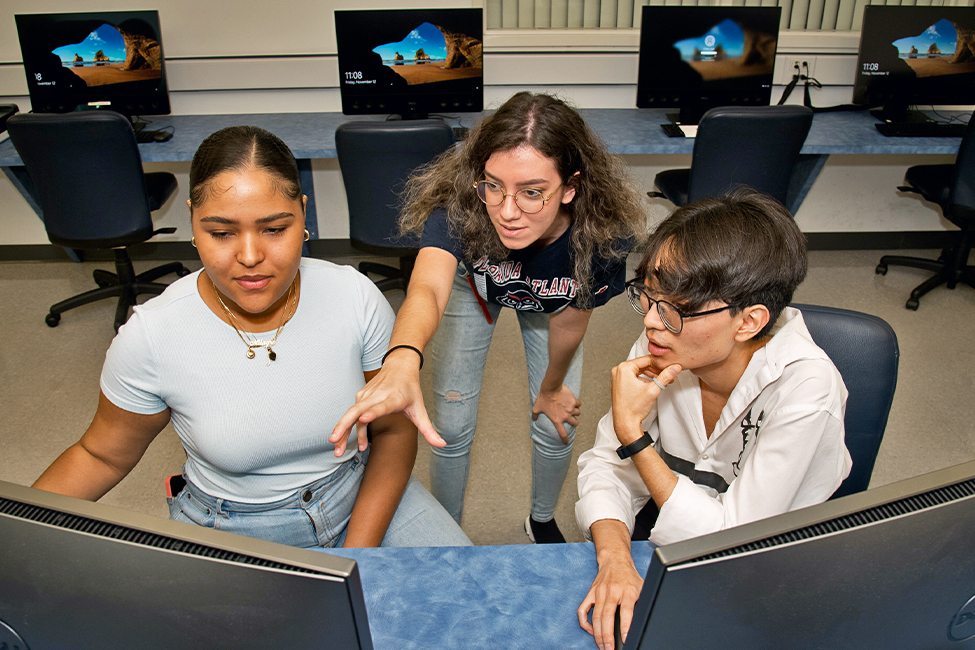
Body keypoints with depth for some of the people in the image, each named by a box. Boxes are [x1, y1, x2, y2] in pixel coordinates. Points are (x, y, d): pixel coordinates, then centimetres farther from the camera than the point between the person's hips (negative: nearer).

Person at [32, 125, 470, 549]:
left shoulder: (356, 297, -16)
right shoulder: (150, 336, -20)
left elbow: (394, 429, -6)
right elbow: (101, 456, -1)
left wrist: (357, 557, -13)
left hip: (361, 496, 0)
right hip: (228, 532, 1)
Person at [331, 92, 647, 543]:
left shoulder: (604, 235, -38)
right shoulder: (457, 202, -43)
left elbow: (569, 322, -20)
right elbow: (427, 287, -62)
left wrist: (551, 390, -2)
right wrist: (403, 359, -84)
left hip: (546, 302, 1)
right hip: (472, 286, -1)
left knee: (555, 428, 6)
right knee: (451, 427, 0)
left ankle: (542, 520, 41)